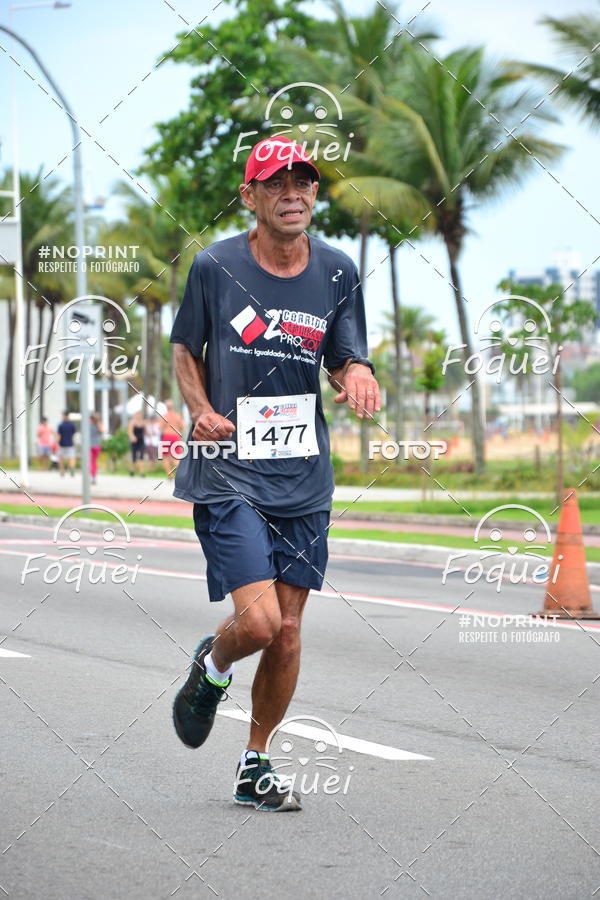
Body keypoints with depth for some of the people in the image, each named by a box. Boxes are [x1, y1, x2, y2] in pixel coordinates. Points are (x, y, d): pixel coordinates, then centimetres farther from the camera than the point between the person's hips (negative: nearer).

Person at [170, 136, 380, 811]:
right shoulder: (215, 266, -4)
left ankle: (255, 766, 24)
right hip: (227, 471, -3)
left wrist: (355, 377, -16)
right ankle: (212, 666, 21)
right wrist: (201, 411, -9)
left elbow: (346, 363, 8)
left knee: (287, 634, 5)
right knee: (258, 622, -15)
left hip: (303, 478, 3)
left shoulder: (337, 273, 3)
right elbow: (185, 348, 9)